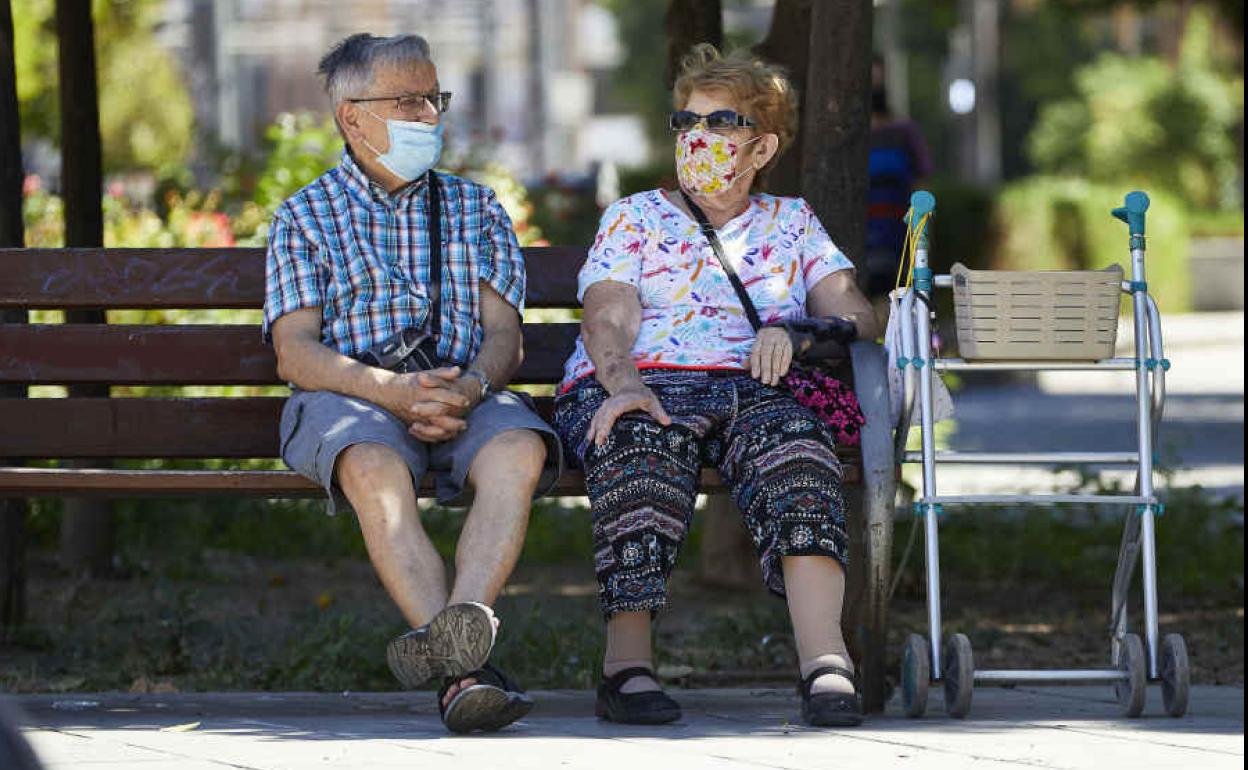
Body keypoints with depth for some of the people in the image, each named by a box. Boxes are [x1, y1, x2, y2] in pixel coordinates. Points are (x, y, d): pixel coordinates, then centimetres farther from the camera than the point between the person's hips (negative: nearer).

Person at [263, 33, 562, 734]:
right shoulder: (307, 217, 14)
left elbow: (505, 334, 11)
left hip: (467, 394, 2)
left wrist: (469, 387, -15)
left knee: (519, 452, -34)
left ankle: (462, 619, -53)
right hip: (349, 394, -2)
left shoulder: (476, 209, 22)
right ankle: (464, 664, -49)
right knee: (375, 470, -38)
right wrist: (392, 389, -18)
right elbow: (295, 353, 1)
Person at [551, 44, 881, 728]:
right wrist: (623, 383, -21)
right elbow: (609, 318, 3)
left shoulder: (792, 223, 25)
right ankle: (627, 664, -40)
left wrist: (796, 333, -12)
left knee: (793, 442, -36)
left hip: (755, 388, 1)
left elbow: (856, 315, 12)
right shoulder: (634, 218, 20)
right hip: (635, 387, -1)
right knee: (643, 448, -39)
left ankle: (824, 661, -50)